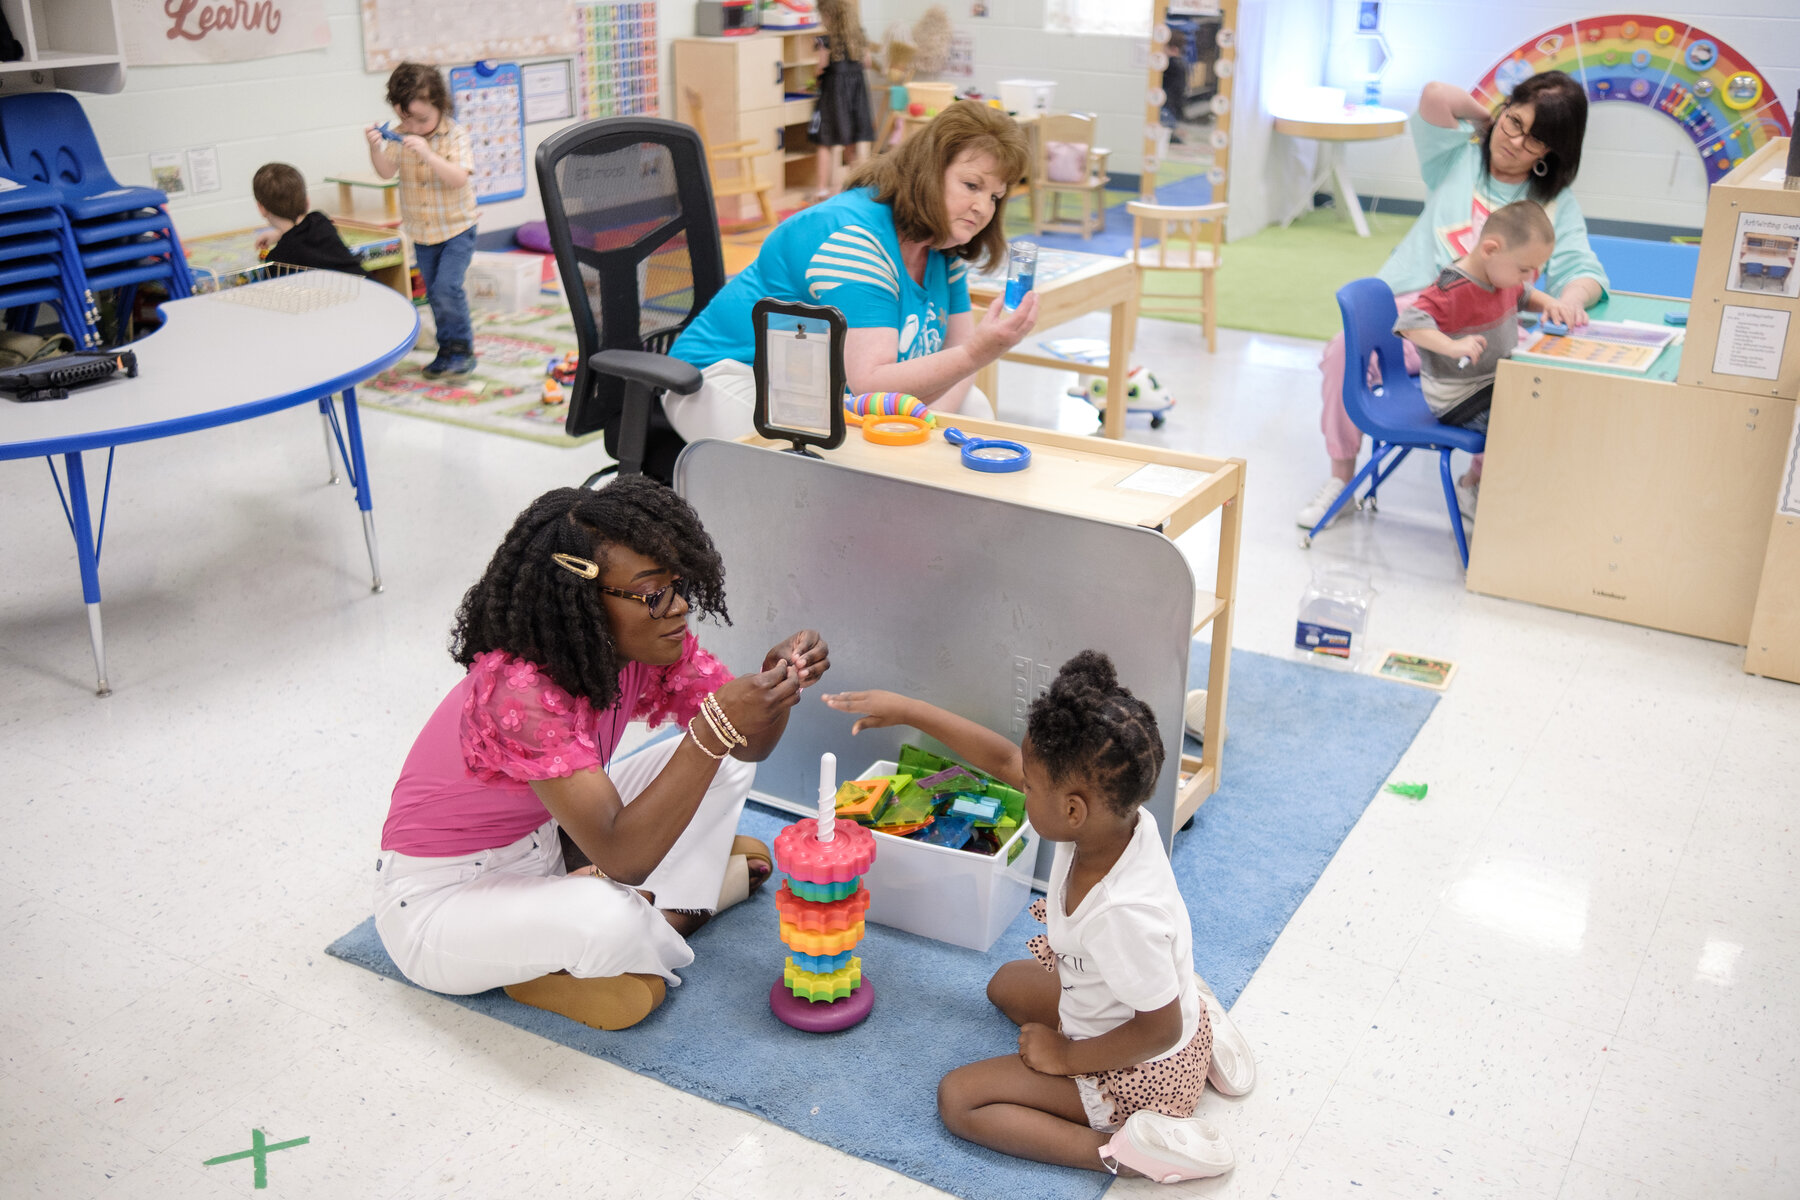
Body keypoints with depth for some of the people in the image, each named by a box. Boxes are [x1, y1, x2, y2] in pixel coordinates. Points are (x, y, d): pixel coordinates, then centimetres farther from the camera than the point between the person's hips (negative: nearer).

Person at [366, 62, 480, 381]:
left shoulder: (455, 135, -15)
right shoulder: (400, 136, -4)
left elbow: (460, 178, -28)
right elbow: (386, 172, -12)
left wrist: (428, 155, -40)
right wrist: (375, 147, -31)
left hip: (457, 227, -5)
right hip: (421, 231, 5)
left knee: (447, 288, -17)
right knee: (434, 293, 12)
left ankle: (462, 349, -1)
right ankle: (447, 350, 25)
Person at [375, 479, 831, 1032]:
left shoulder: (646, 643, -12)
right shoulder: (518, 691, -35)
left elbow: (748, 745, -6)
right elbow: (622, 857, -38)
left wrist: (779, 683, -29)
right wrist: (714, 729, -46)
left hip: (547, 845, 8)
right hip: (438, 900, -7)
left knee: (727, 762, -1)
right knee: (606, 919, -37)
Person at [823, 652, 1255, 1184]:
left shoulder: (1123, 913, -41)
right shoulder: (1113, 811, -18)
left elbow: (1159, 1029, -27)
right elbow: (1002, 758, -6)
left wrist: (1066, 1056, -14)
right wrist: (906, 710, -4)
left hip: (1138, 1073, -8)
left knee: (959, 1099, -6)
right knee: (1007, 984, 32)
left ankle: (1122, 1149, -16)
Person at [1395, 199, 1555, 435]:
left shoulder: (1504, 275, 6)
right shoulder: (1451, 290, -25)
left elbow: (1526, 295, 26)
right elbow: (1410, 323, -36)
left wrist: (1549, 304, 4)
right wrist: (1453, 347, -48)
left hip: (1498, 381, 10)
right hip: (1457, 397, -10)